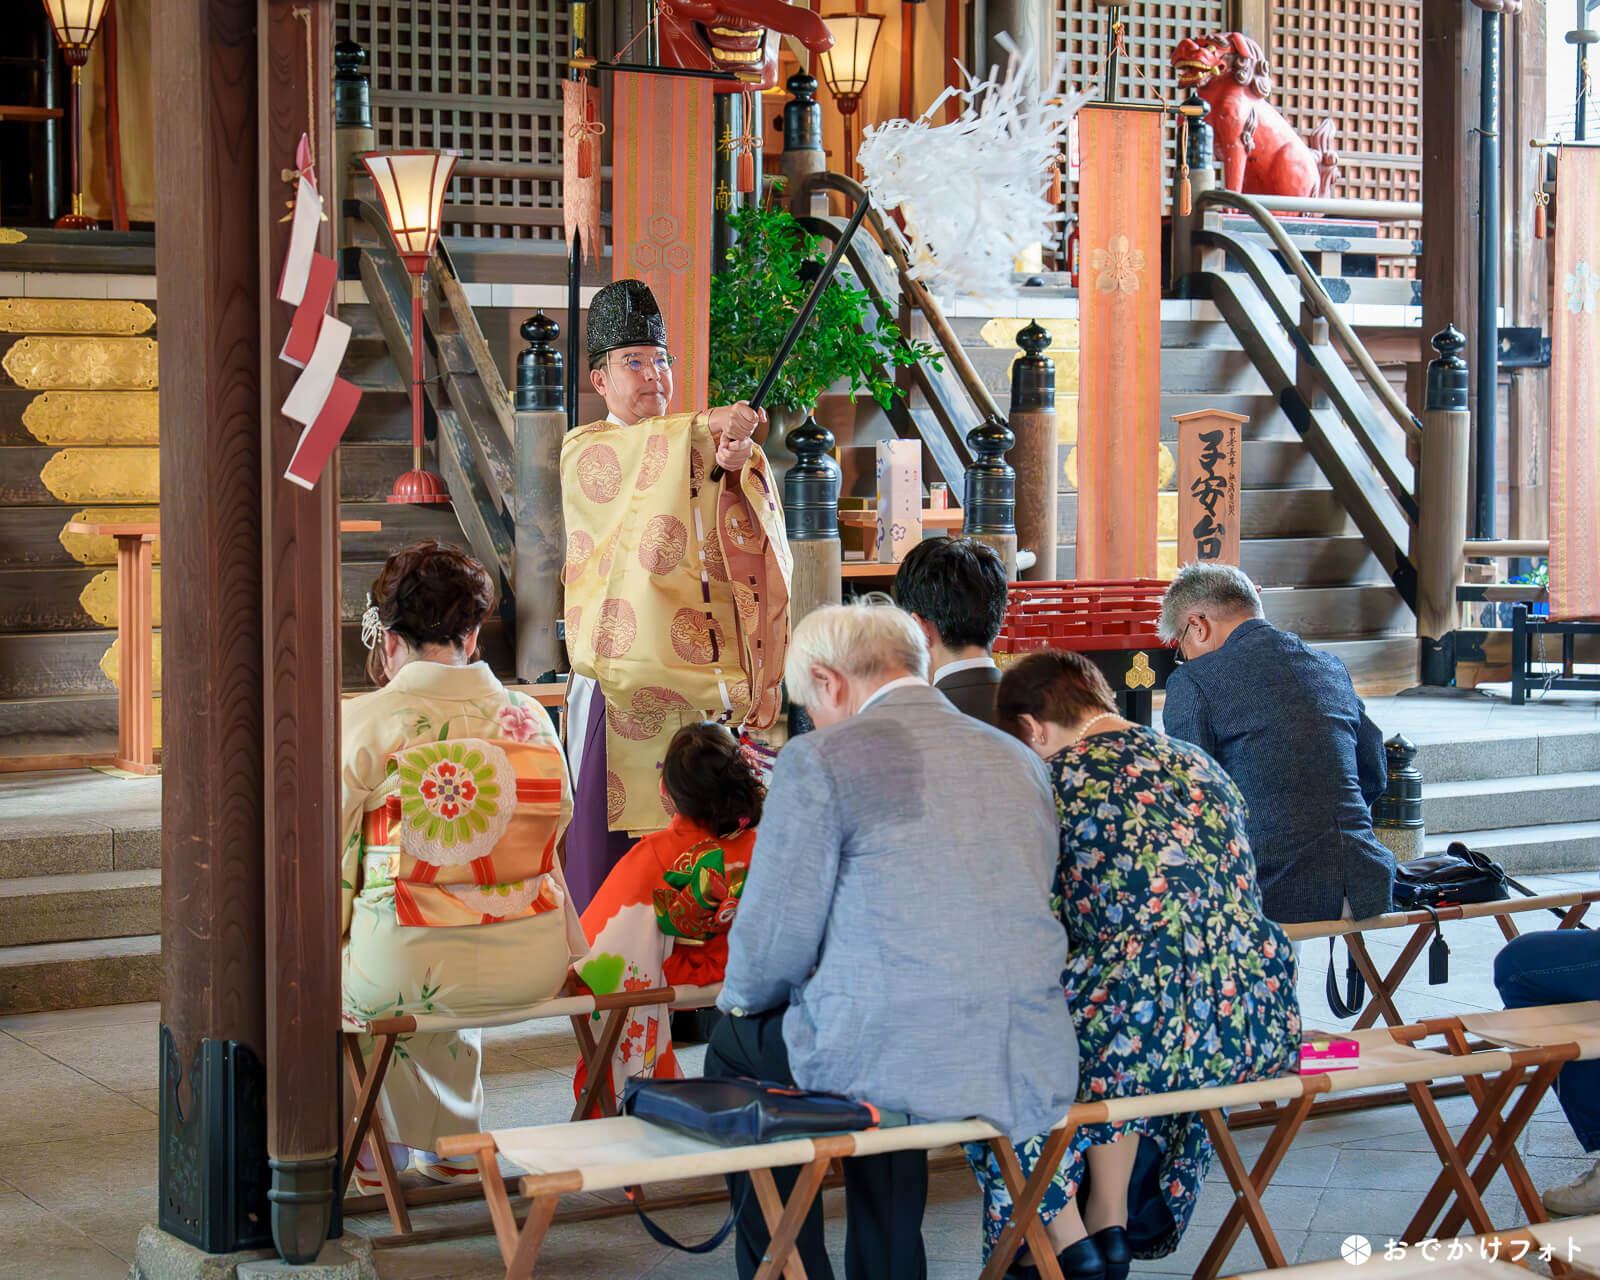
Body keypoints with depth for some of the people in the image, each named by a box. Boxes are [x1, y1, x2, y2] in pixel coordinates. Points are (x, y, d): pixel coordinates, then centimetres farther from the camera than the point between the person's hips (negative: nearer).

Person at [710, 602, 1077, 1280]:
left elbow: (775, 939, -6)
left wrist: (744, 996, 18)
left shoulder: (819, 760, -5)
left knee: (733, 1046, 24)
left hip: (894, 1059, -6)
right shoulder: (1021, 760, 14)